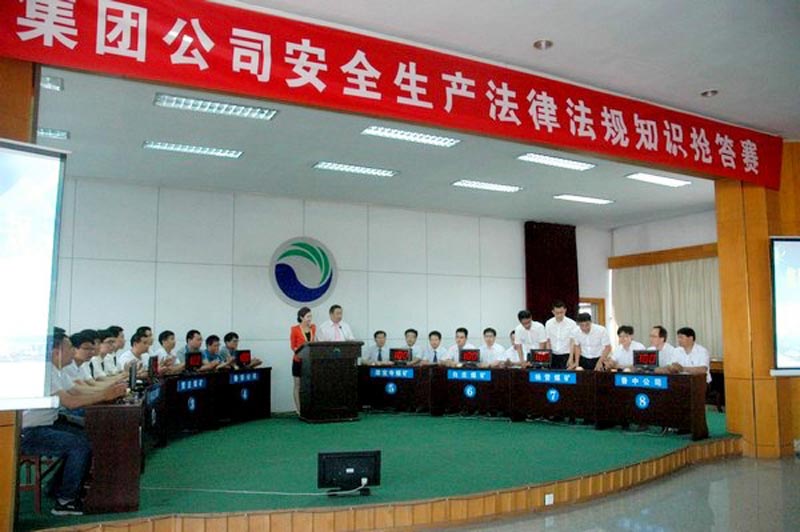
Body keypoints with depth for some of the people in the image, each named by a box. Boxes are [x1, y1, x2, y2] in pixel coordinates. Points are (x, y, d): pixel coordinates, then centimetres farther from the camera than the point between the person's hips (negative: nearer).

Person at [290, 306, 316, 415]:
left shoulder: (313, 328, 6)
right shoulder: (295, 329, -9)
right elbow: (293, 346, -5)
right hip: (299, 361, -4)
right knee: (298, 386, 2)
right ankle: (299, 410, 7)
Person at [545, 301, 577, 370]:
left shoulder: (571, 323, -6)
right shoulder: (548, 323, 3)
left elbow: (573, 342, -7)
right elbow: (548, 342, 7)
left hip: (566, 355, -3)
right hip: (553, 356, 3)